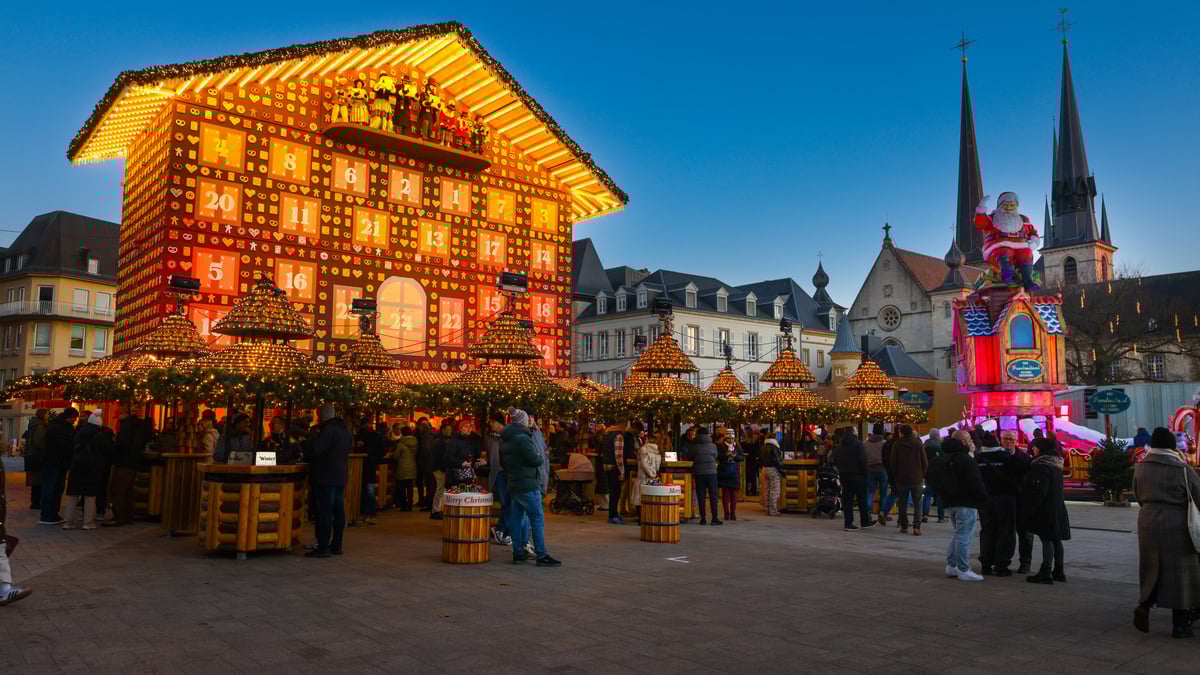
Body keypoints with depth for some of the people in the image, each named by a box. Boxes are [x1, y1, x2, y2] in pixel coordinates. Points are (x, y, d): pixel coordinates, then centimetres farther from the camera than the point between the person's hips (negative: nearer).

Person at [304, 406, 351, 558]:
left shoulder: (328, 430, -15)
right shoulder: (345, 430, 14)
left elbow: (314, 450, -22)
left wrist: (305, 454, 1)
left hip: (326, 477, -9)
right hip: (341, 477, 9)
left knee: (325, 512, -7)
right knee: (338, 511, 10)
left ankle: (323, 547, -7)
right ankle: (336, 545, 16)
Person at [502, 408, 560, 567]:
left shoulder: (505, 440, 13)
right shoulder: (522, 438, -16)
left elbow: (502, 462, 22)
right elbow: (534, 460, -18)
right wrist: (540, 457, 2)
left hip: (513, 484, 9)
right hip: (526, 484, -9)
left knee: (515, 518, 11)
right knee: (537, 518, -6)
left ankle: (518, 553, 16)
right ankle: (541, 556, -6)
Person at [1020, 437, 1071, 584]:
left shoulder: (1042, 466, -18)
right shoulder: (1056, 465, 13)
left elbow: (1038, 492, -22)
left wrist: (1028, 510, -16)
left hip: (1045, 510, -10)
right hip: (1057, 509, 10)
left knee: (1047, 540, -8)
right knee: (1055, 539, 13)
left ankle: (1045, 573, -6)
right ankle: (1058, 572, 20)